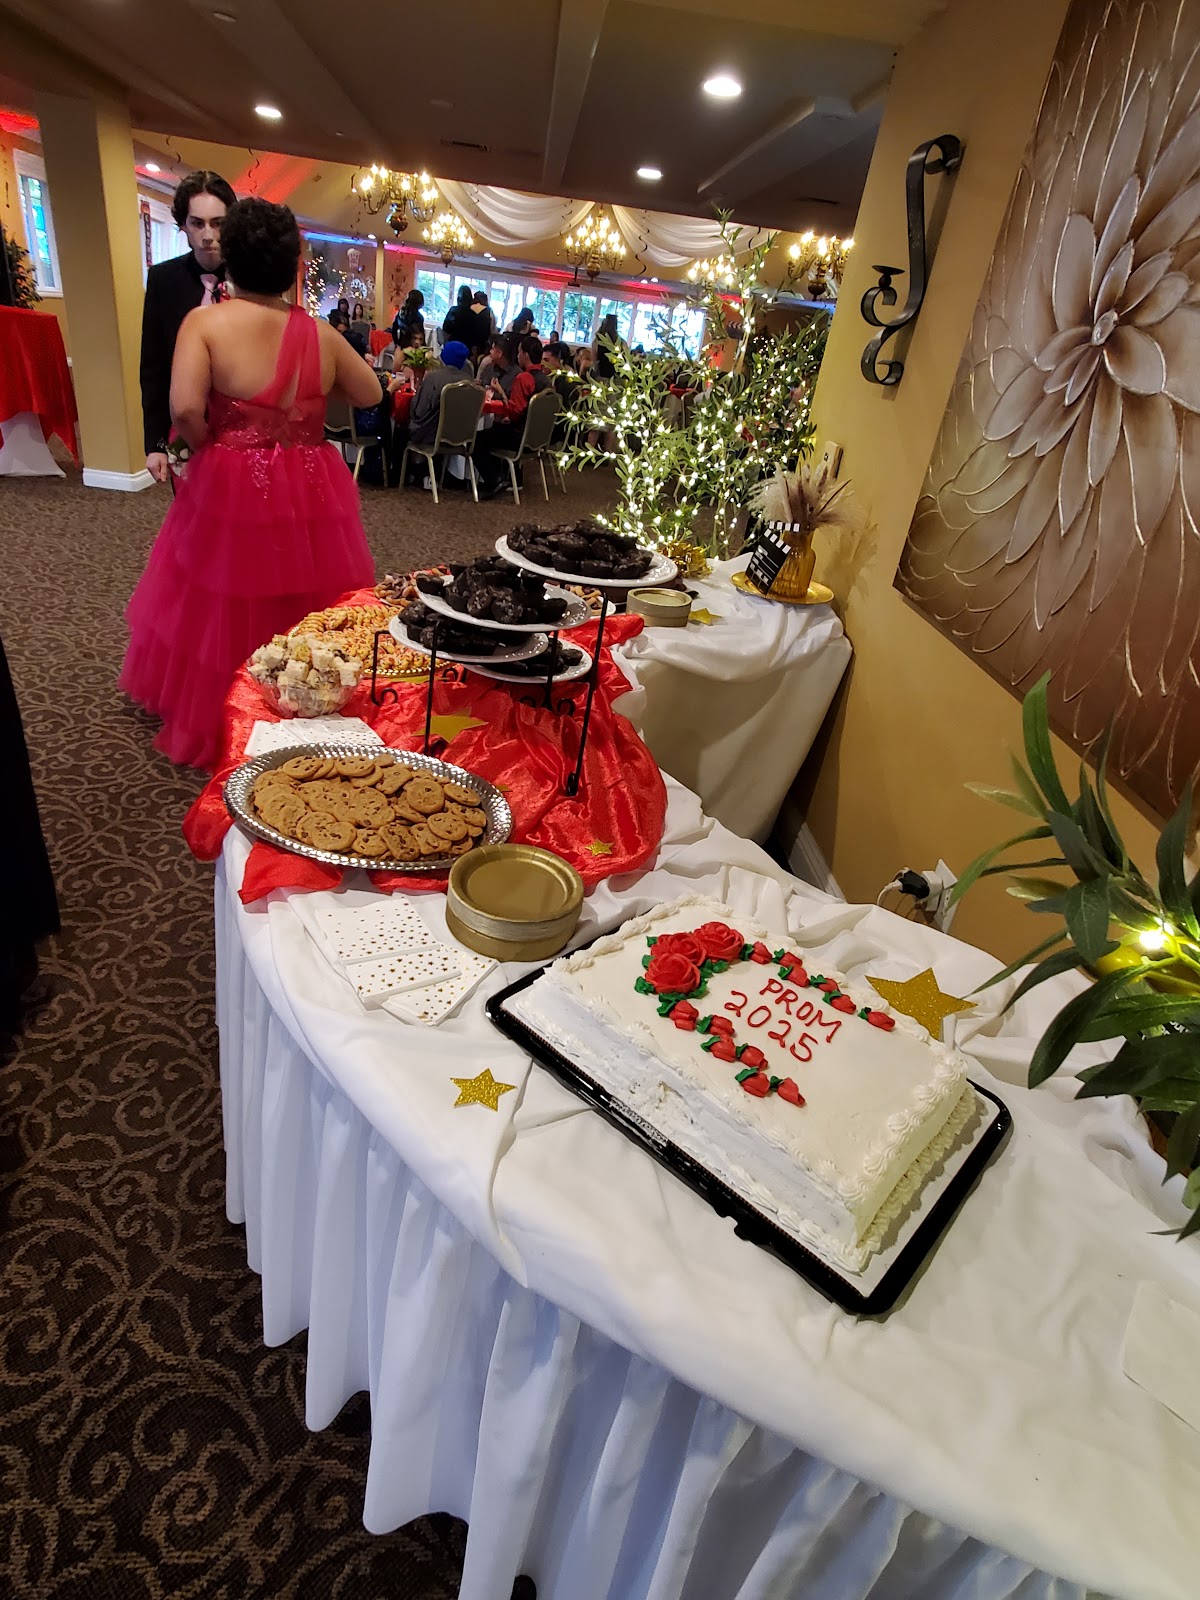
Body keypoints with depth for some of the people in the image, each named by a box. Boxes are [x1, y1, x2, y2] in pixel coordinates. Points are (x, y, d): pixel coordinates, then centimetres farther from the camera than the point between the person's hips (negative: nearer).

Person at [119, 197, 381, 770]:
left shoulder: (206, 321, -9)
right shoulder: (321, 334, -1)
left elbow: (184, 408, -20)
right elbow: (370, 394, 13)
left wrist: (209, 450, -2)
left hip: (231, 492, -2)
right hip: (311, 497, 2)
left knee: (222, 613, 12)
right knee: (305, 606, 16)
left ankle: (215, 728, 27)